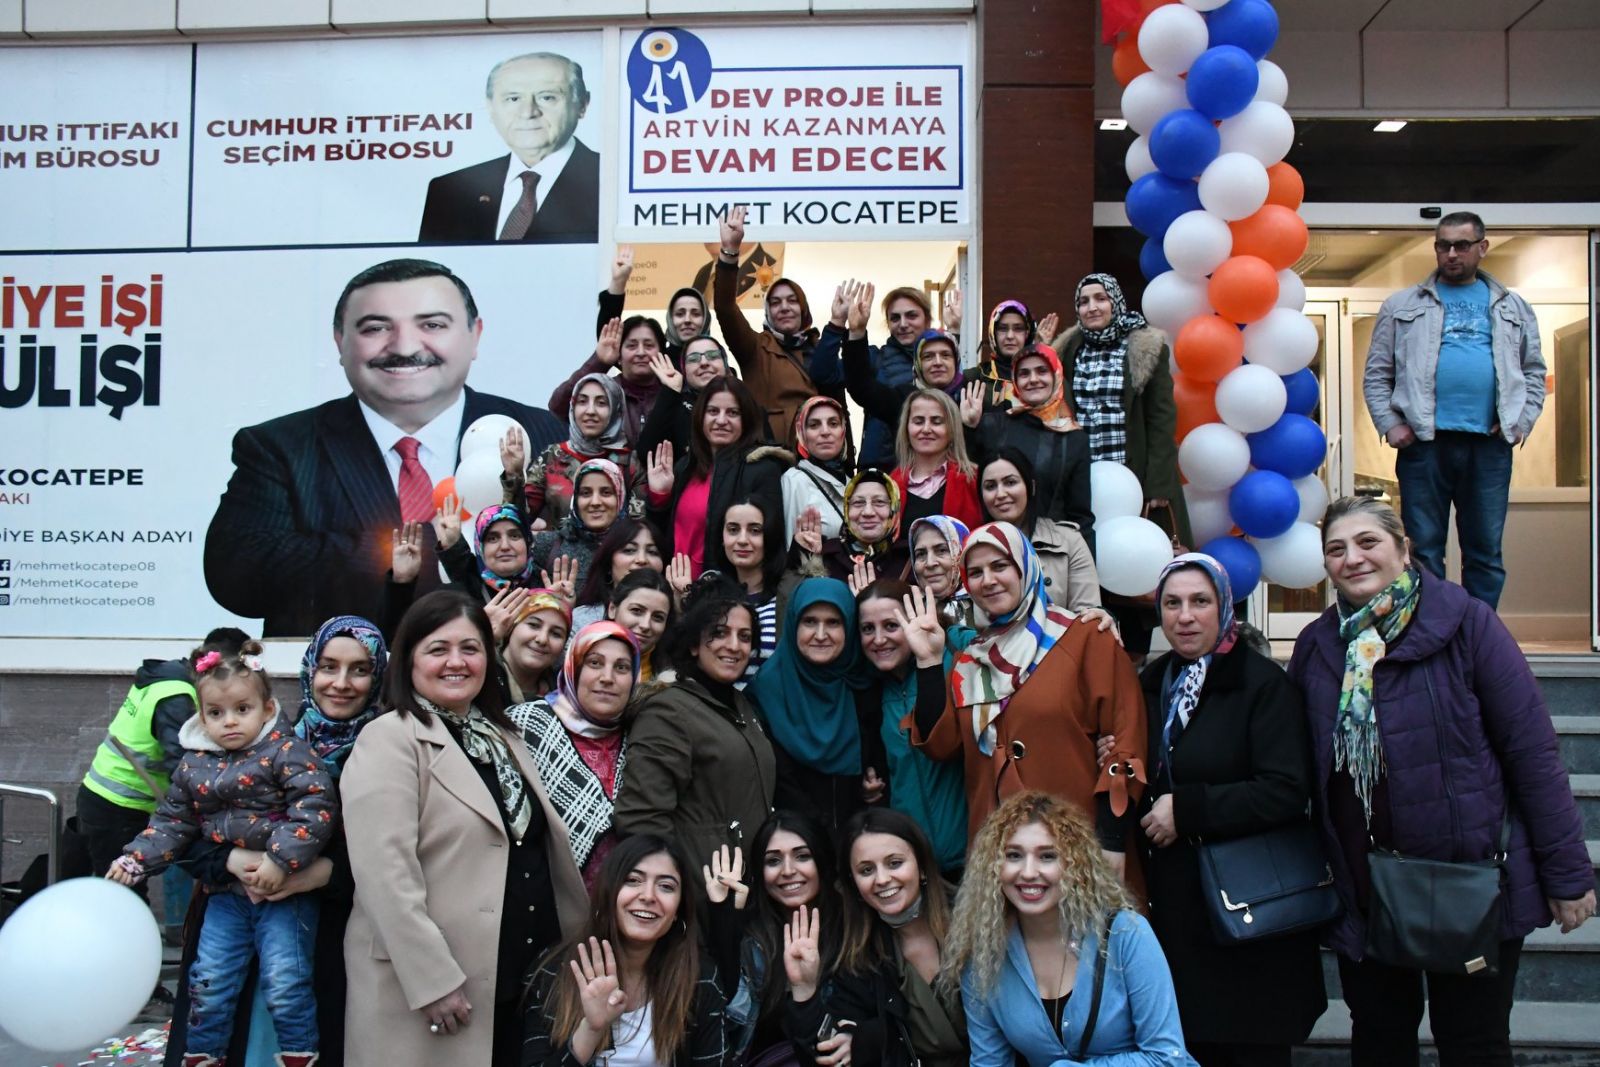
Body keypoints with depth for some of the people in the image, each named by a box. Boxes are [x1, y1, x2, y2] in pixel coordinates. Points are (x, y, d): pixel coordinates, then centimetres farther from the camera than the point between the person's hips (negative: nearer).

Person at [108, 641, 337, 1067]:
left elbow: (316, 806, -21)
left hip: (284, 891, -5)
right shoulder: (193, 764, 5)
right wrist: (136, 859, -1)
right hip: (226, 893, 5)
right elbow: (172, 822, 13)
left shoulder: (284, 751, -13)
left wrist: (282, 860, -26)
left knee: (285, 981, -8)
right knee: (209, 981, 10)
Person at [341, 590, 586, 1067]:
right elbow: (385, 872, -19)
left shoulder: (503, 736, 14)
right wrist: (432, 980, -21)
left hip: (526, 979, 7)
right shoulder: (389, 740, -10)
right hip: (430, 984, -7)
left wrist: (577, 944, 13)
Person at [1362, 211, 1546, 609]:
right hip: (1424, 442, -2)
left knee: (1485, 552, 7)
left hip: (1490, 445, 2)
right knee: (1424, 551, 2)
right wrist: (1389, 423, -5)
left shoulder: (1513, 308, 16)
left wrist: (1522, 422, 3)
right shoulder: (1402, 306, 9)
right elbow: (1377, 373, 6)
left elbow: (1534, 371, 17)